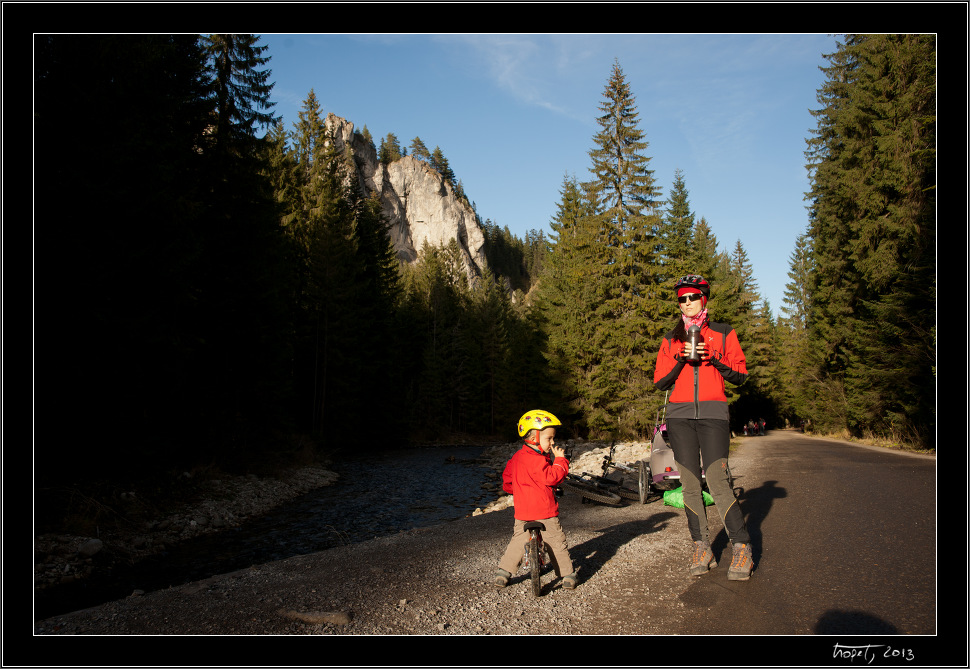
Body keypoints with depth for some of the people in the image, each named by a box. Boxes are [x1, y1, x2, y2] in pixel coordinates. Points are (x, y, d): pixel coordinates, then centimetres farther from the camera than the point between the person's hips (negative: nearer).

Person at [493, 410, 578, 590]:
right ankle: (567, 575, 13)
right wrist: (560, 460, -15)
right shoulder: (536, 460, -19)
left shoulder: (517, 457, 9)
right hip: (545, 511, -7)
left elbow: (507, 479, 19)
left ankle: (503, 573, 16)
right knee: (558, 542, 7)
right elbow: (551, 477, -22)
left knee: (517, 541, 16)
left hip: (523, 511, 7)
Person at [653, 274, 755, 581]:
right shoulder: (671, 340, 16)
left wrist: (715, 359, -9)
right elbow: (659, 381, 10)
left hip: (713, 414, -3)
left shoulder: (724, 334, 11)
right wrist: (680, 358, -5)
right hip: (680, 416, 3)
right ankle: (702, 548, 8)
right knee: (690, 484, 1)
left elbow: (740, 375, 8)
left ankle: (742, 548, -3)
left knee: (717, 481, -13)